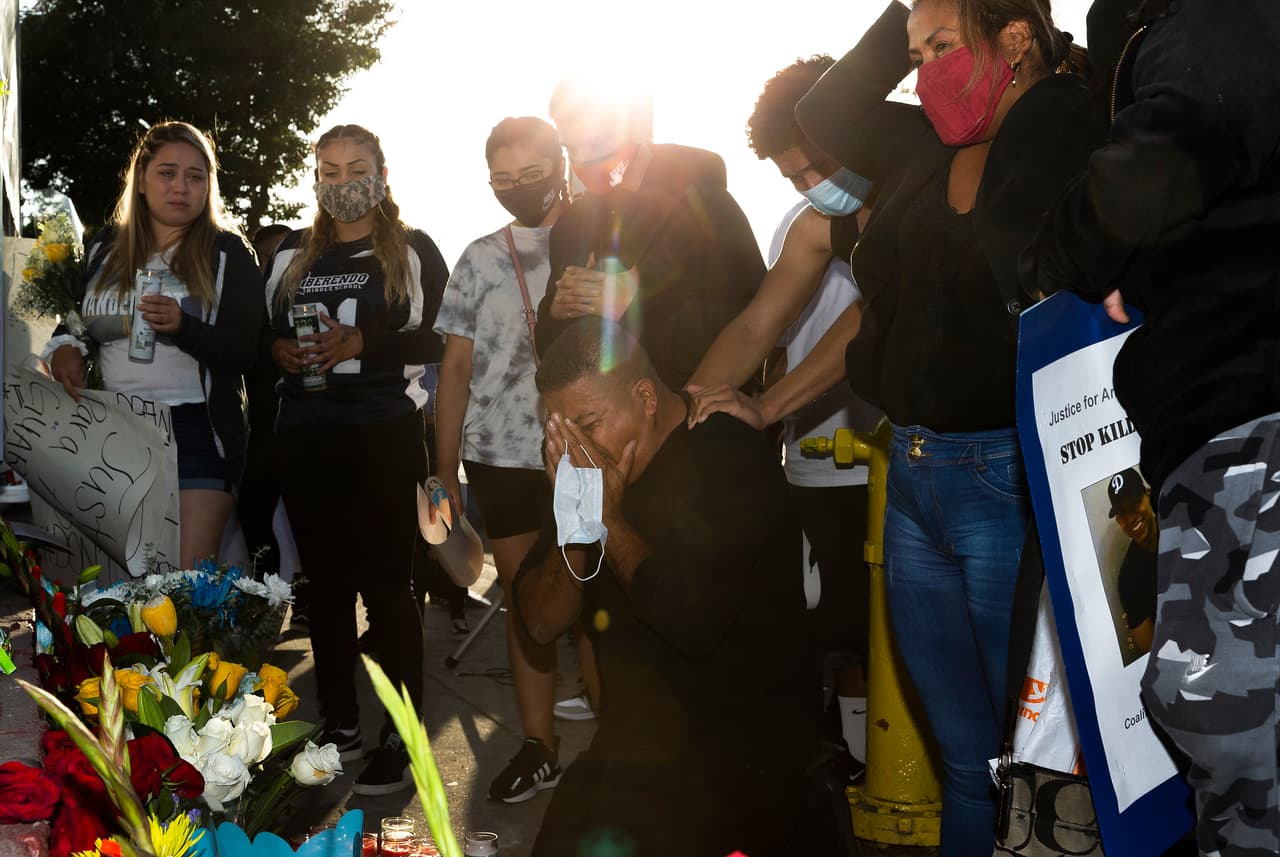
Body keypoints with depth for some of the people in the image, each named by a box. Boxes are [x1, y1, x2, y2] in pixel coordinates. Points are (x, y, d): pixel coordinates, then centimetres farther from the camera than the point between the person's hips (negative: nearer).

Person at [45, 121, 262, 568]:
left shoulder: (228, 253, 0)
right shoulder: (104, 248, 12)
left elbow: (246, 353, -7)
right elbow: (71, 322, 24)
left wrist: (183, 327, -23)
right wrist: (64, 347, 2)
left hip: (196, 432, -4)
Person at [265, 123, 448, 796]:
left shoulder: (414, 252, 5)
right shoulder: (290, 255, 16)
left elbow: (442, 339, -4)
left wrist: (364, 344, -16)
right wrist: (279, 352, -4)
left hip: (385, 435, -4)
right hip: (305, 437, 4)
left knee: (385, 582, -3)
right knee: (326, 581, 9)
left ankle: (404, 736, 5)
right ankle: (338, 724, 21)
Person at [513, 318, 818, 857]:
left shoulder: (729, 461, -15)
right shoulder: (585, 463, 4)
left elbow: (692, 623, -28)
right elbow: (540, 622, 3)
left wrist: (608, 516, -17)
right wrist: (574, 520, -13)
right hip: (637, 731, 7)